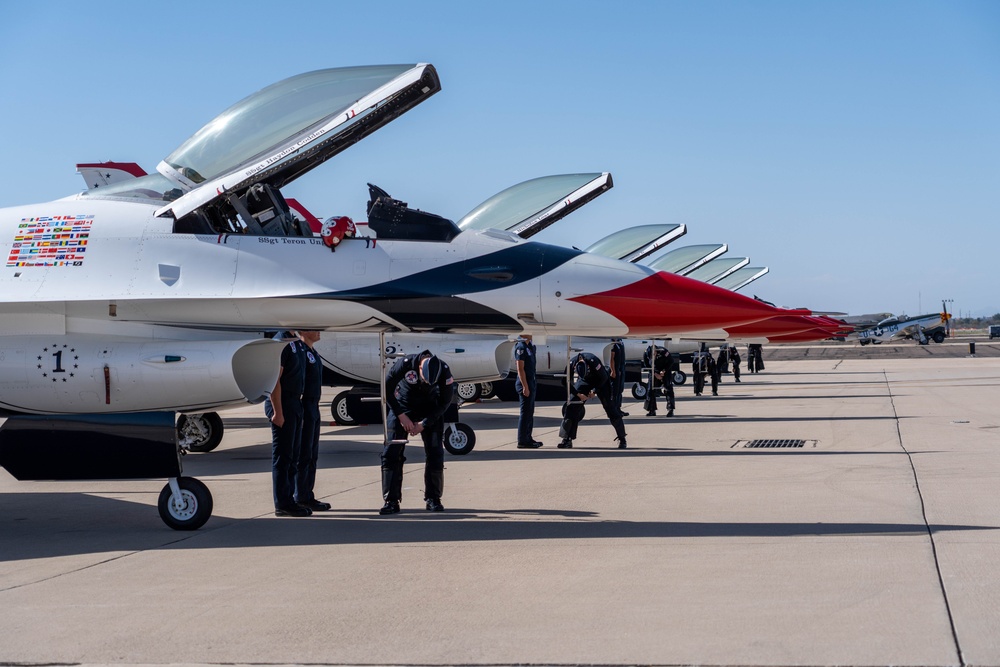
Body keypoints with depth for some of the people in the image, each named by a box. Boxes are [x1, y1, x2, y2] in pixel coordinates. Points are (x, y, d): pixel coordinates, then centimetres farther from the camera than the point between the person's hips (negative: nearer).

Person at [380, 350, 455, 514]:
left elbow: (446, 400, -11)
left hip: (431, 410, 1)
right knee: (391, 451, -10)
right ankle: (391, 501, -6)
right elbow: (386, 389, -15)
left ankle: (433, 499, 5)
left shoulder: (444, 371, -25)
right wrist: (401, 416, -16)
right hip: (402, 406, -1)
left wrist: (424, 424, -14)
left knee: (435, 453, -8)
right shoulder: (405, 364, -29)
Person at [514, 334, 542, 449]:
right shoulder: (520, 347, -17)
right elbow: (520, 368, -21)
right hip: (525, 383, -10)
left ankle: (528, 438, 23)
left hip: (531, 382, 10)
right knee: (525, 412, -6)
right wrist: (525, 386, -23)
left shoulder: (530, 346, 12)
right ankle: (522, 441, -3)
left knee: (530, 412, 15)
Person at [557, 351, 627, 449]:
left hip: (601, 382, -3)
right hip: (585, 382, 3)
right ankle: (567, 440, -4)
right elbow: (568, 381, -12)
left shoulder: (593, 361, -38)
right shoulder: (572, 364, -28)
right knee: (572, 407, -9)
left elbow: (604, 378, -22)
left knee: (609, 407, -10)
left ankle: (622, 439, 0)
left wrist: (595, 391, -22)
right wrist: (578, 394, -21)